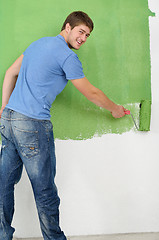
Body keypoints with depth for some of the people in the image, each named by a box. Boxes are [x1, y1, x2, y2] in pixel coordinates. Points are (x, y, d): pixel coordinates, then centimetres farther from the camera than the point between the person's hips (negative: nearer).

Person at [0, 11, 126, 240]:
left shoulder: (39, 43, 18)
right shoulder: (67, 56, -8)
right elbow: (91, 93, -1)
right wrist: (114, 109, 15)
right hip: (32, 125, -9)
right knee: (45, 191, 2)